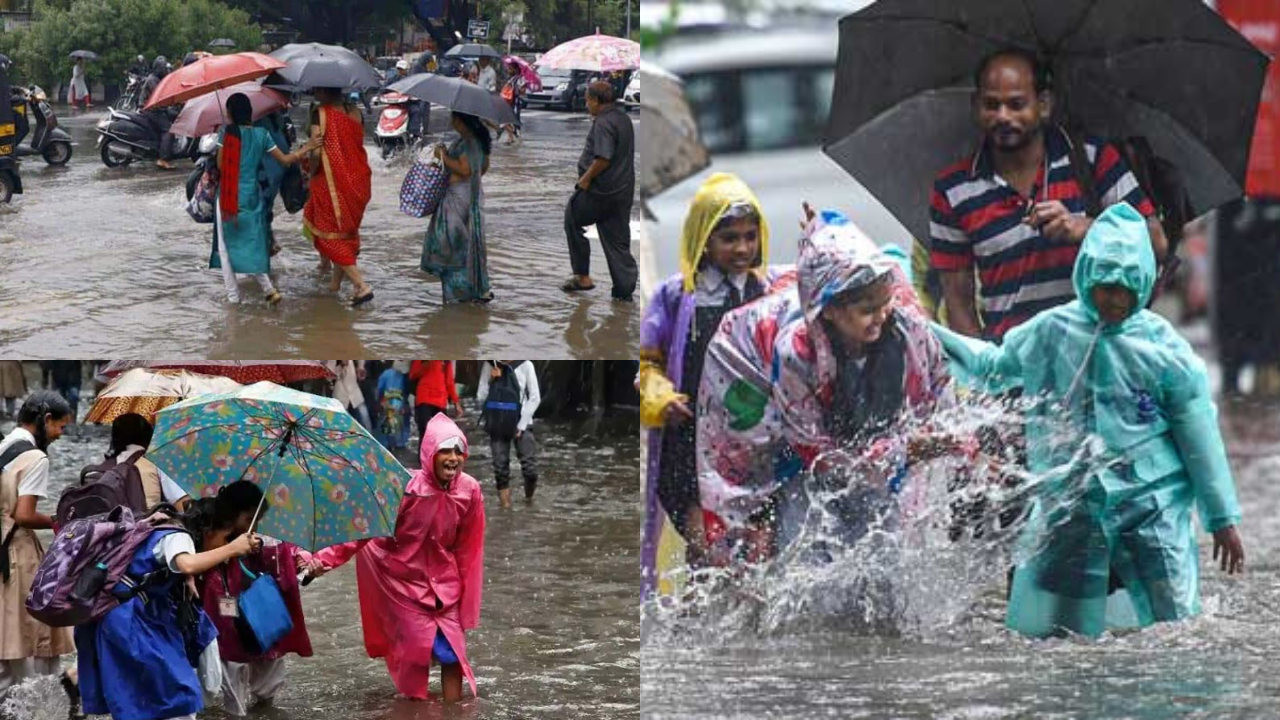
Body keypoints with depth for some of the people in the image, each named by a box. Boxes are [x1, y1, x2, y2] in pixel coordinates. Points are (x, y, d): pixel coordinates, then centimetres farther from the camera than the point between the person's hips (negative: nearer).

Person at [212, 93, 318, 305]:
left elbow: (220, 165, -9)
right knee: (254, 245, 13)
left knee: (226, 246, 8)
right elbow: (285, 159, 4)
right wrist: (307, 148, 16)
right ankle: (268, 288, -3)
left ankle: (232, 294, 8)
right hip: (252, 197, 3)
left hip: (229, 197, -3)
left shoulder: (226, 133, -8)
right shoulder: (262, 135, 1)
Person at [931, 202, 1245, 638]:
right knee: (1042, 629, -3)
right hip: (1070, 504, 1)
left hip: (1152, 502, -1)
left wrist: (1223, 519, 4)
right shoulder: (1049, 333, 2)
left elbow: (1200, 438, 3)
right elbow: (992, 367, 21)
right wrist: (927, 333, 13)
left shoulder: (1162, 346, -2)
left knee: (1174, 629, -5)